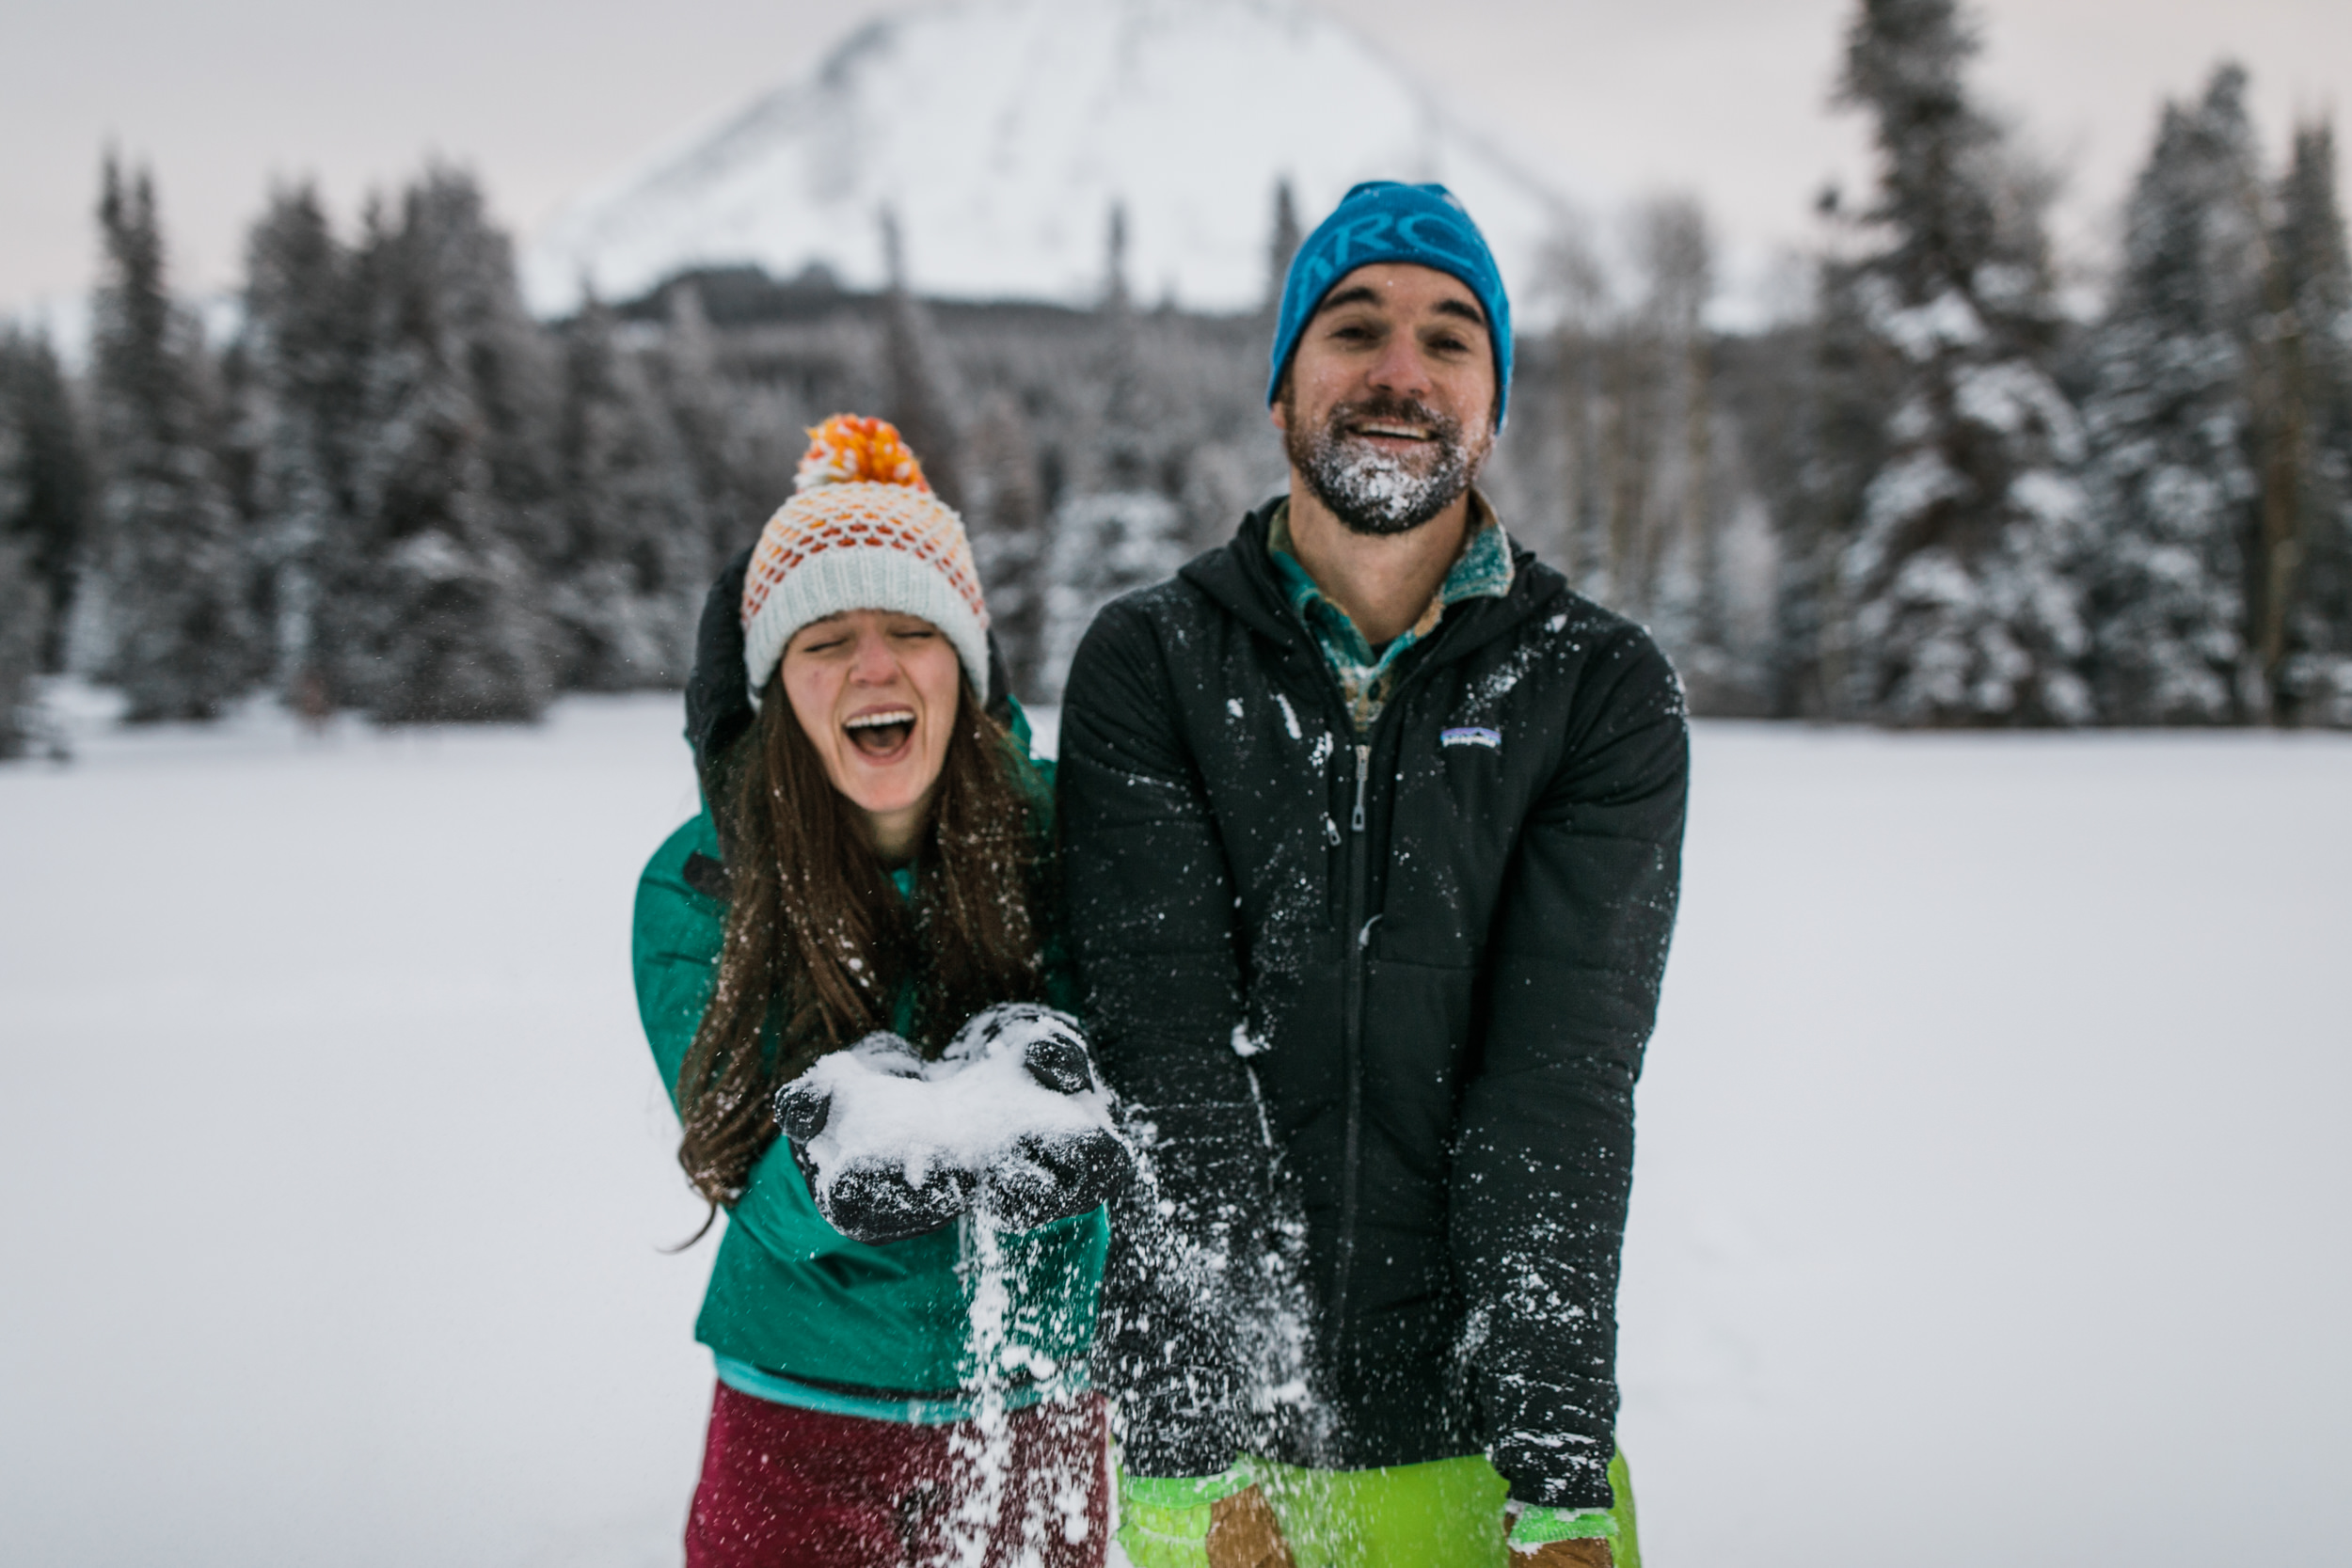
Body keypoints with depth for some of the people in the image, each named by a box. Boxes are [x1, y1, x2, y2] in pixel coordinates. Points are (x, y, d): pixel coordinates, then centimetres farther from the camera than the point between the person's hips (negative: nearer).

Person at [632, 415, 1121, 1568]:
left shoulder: (1056, 835, -10)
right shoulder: (697, 888, -10)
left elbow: (1091, 1148, -13)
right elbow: (762, 1191, -15)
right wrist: (836, 1169, -36)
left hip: (1036, 1421, 1)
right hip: (797, 1435, -1)